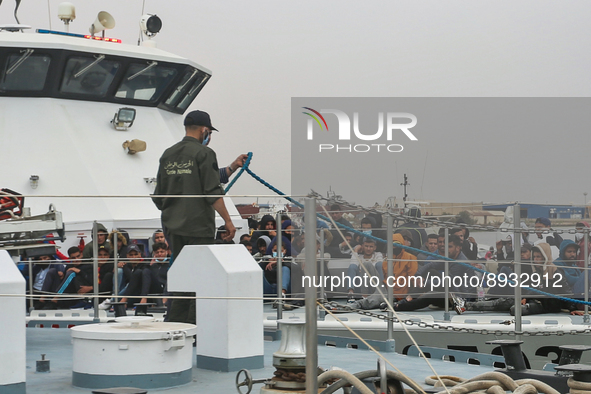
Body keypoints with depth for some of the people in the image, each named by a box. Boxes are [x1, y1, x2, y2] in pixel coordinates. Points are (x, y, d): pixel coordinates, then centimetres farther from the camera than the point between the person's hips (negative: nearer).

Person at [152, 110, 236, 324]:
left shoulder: (167, 155, 12)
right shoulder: (204, 153, -8)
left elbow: (158, 196, 15)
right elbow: (213, 192, -14)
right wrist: (227, 220, -9)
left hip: (173, 226, 7)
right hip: (198, 226, -7)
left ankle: (175, 322, 12)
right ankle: (195, 324, -1)